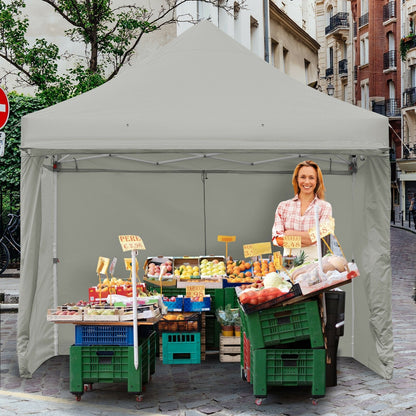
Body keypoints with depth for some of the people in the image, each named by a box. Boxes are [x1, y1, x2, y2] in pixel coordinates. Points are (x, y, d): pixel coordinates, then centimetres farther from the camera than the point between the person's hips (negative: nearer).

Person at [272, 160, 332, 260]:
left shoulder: (325, 207, 7)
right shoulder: (283, 206, 11)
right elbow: (276, 239, 2)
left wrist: (291, 233, -2)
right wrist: (307, 237, -6)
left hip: (314, 259, -1)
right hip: (289, 259, 1)